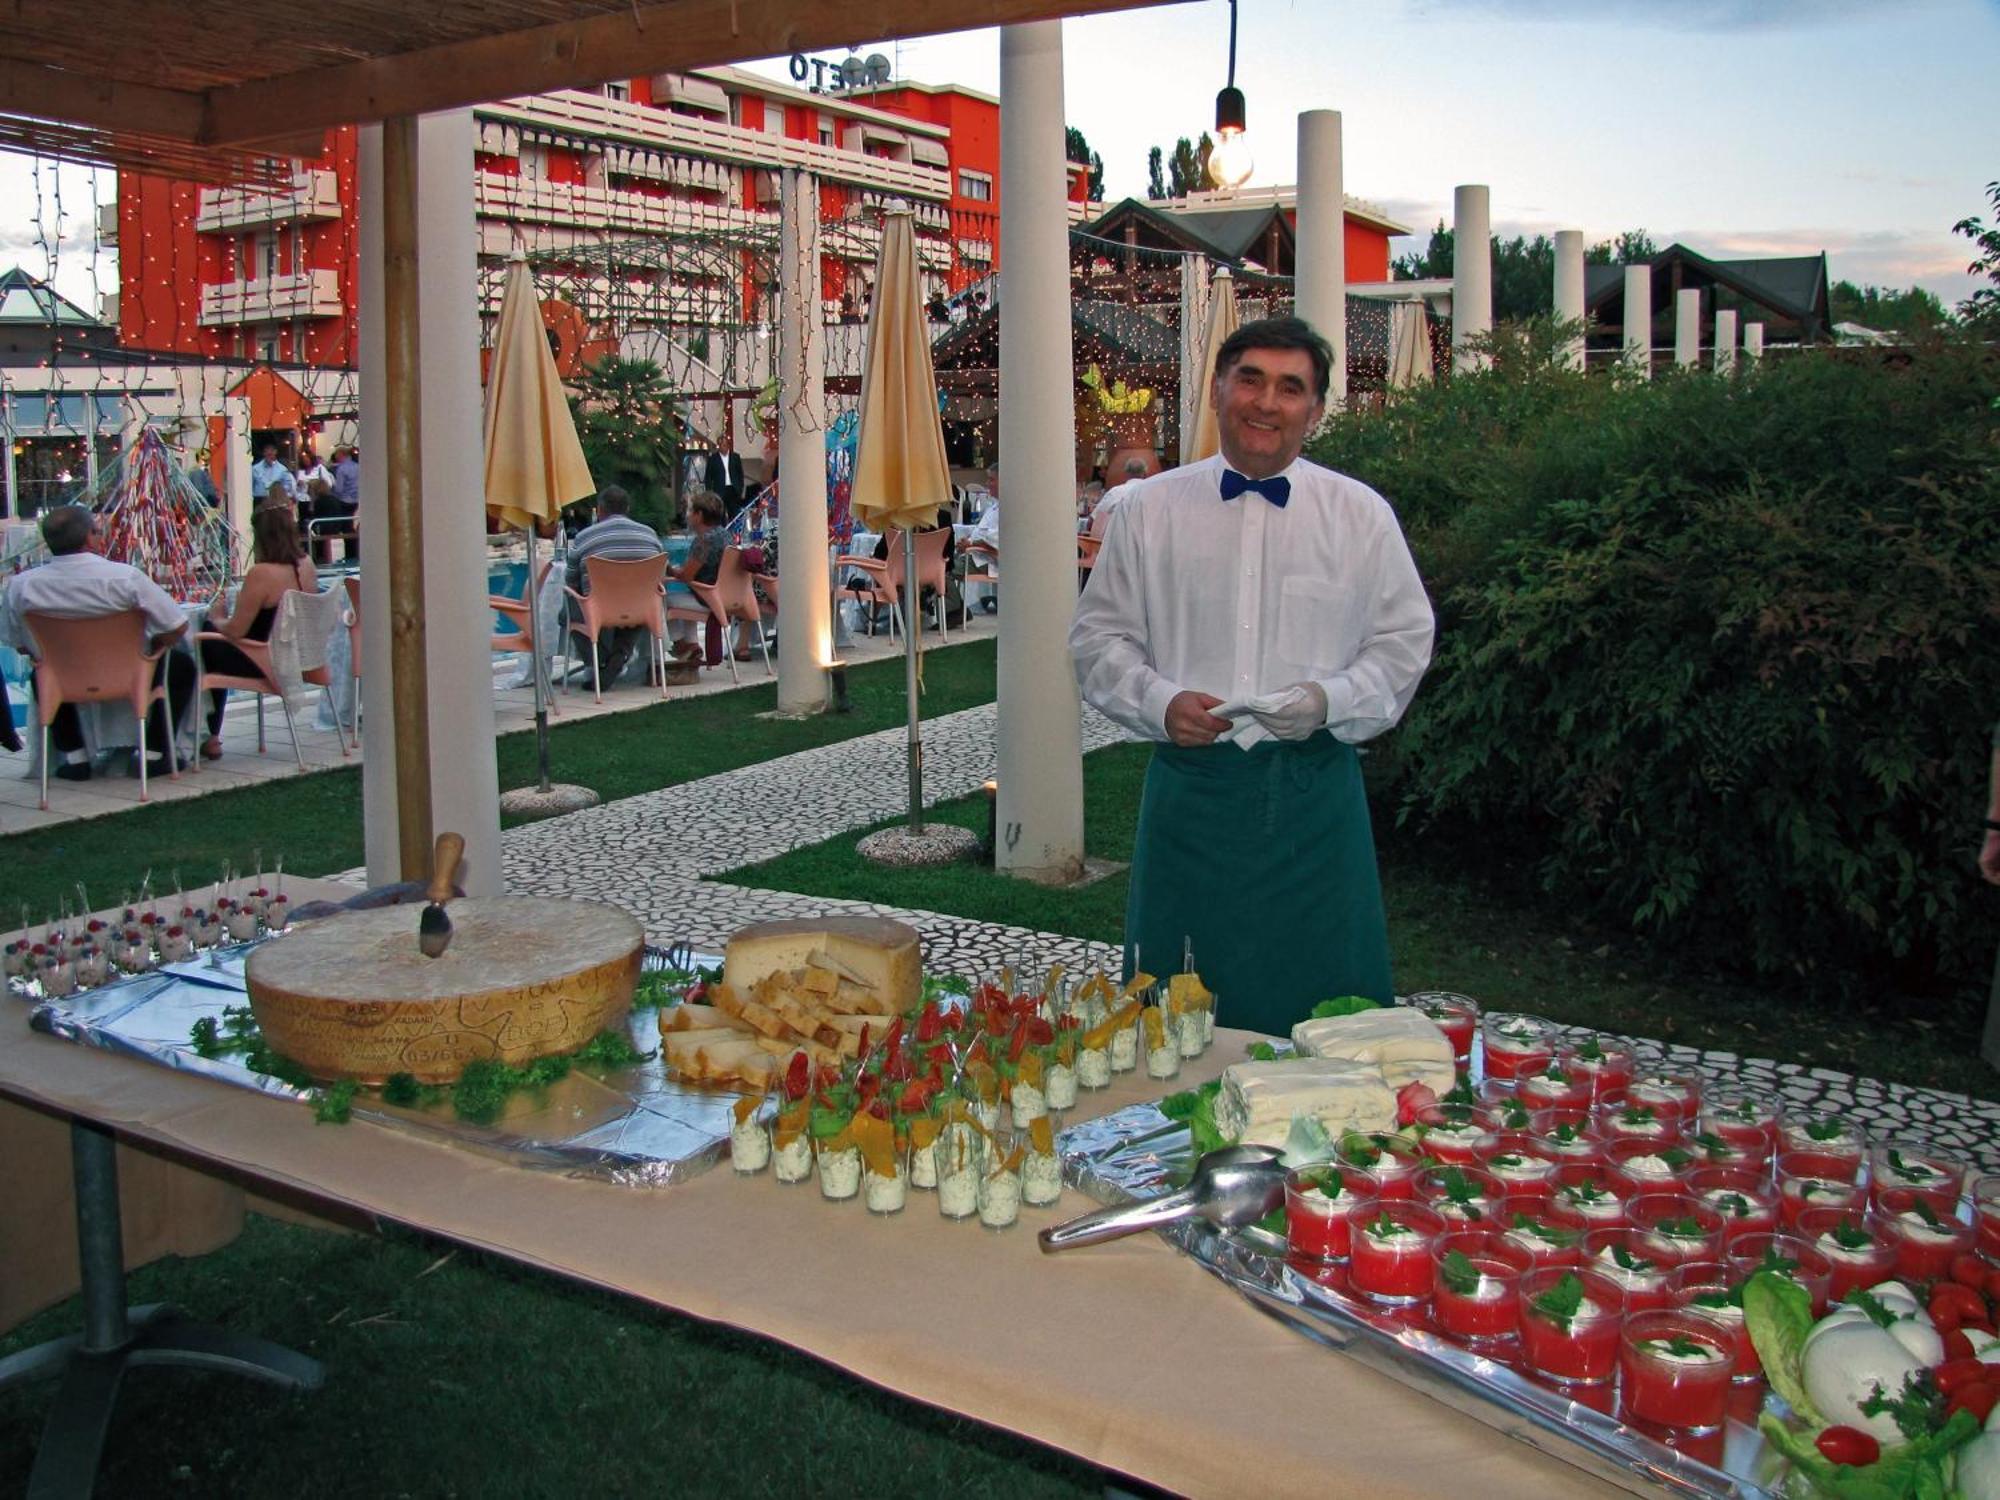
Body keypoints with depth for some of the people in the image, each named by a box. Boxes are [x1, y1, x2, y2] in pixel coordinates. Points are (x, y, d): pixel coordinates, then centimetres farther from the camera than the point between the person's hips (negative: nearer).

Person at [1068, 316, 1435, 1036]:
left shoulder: (1362, 514, 5)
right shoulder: (1149, 510, 6)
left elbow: (1404, 641, 8)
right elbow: (1099, 636, 8)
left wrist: (1331, 701, -11)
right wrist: (1160, 701, -10)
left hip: (1314, 790, 0)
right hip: (1189, 783, 0)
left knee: (1320, 995, 5)